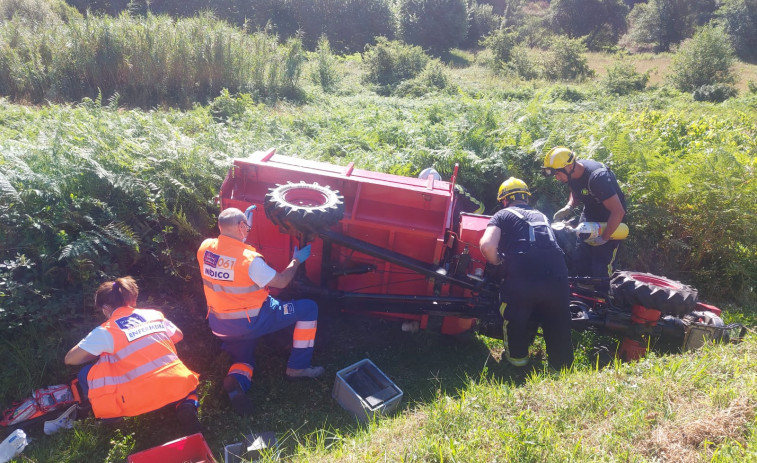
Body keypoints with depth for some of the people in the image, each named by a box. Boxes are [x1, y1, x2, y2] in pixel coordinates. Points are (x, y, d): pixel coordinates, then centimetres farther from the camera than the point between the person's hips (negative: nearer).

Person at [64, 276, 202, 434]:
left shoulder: (105, 331, 1)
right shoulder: (154, 314, 11)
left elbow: (69, 359, 8)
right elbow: (178, 336, 23)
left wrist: (100, 354, 24)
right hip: (181, 386, 2)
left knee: (86, 375, 14)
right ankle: (188, 403, 10)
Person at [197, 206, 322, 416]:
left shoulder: (205, 248, -6)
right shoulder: (249, 259, -23)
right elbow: (281, 281, -12)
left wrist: (245, 217, 23)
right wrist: (296, 260, 5)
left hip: (219, 326, 7)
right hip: (251, 321, -7)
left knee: (243, 359, 28)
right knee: (309, 308, 4)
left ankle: (235, 381, -10)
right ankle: (298, 367, 10)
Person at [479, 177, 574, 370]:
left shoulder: (503, 215, 12)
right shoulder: (541, 216, 30)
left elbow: (487, 245, -5)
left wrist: (497, 262, 13)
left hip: (522, 279, -4)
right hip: (557, 278, 4)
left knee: (513, 315, 21)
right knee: (558, 325, 20)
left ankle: (517, 354, 32)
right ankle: (562, 364, 32)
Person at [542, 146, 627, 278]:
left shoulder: (597, 177, -33)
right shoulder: (572, 173, -10)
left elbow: (618, 211, -31)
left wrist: (603, 239, -23)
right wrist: (569, 207, -7)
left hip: (609, 221, -7)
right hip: (589, 215, 7)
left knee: (600, 271, -10)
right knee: (579, 262, 6)